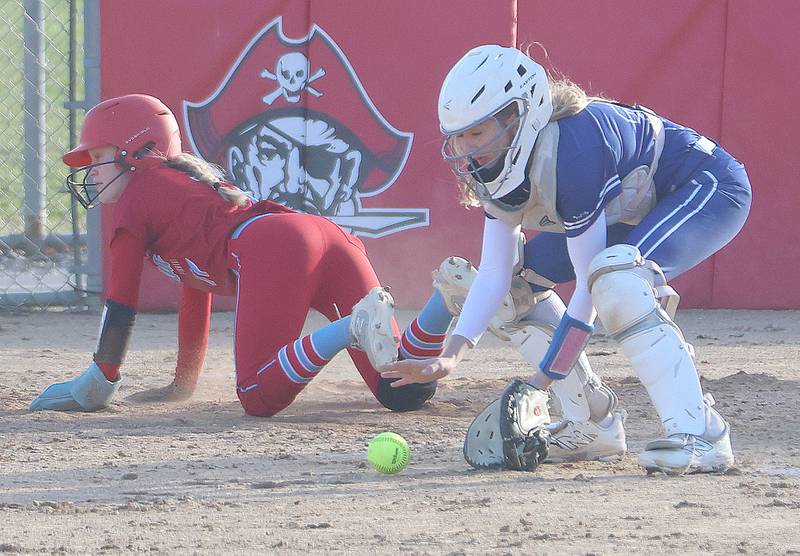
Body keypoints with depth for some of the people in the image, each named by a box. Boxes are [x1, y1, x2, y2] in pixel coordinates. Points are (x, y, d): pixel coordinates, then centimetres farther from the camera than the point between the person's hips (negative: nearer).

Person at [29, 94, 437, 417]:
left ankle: (353, 329, -30)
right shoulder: (187, 177, 39)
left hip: (269, 252, -8)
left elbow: (122, 302, 12)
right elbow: (195, 292, 43)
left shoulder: (134, 198, 15)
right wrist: (183, 382, 46)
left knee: (260, 399, -15)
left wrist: (101, 381, 18)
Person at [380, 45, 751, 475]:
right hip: (632, 210, 10)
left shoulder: (571, 150, -35)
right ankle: (592, 424, 9)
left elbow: (589, 286, -30)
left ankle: (699, 434, -35)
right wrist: (451, 356, -23)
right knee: (518, 279, 3)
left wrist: (539, 382, -27)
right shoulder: (502, 159, -9)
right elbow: (495, 273, -9)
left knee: (615, 276, -37)